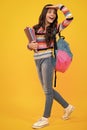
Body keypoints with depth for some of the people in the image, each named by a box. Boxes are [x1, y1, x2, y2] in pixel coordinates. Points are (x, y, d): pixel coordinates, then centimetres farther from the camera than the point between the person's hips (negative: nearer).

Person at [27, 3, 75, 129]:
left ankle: (45, 118, 15)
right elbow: (30, 44, 13)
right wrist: (30, 45, -9)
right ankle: (67, 107, 32)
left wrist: (60, 6, -9)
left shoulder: (55, 28, -4)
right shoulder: (35, 28, 6)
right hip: (38, 61, 6)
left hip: (48, 60, -5)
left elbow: (70, 18, -15)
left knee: (47, 90, 2)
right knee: (47, 89, 15)